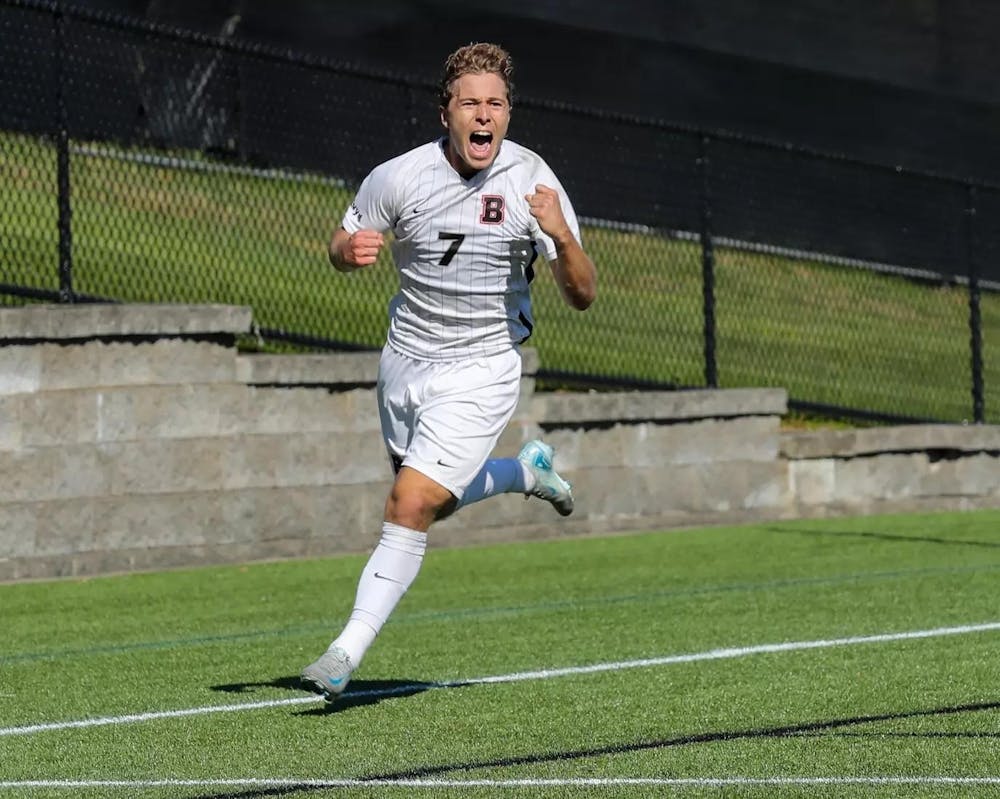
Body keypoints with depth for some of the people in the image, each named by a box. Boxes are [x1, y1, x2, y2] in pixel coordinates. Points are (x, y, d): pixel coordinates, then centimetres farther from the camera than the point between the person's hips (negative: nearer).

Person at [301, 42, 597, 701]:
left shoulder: (532, 181, -14)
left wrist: (562, 237, -33)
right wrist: (351, 249, -20)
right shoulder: (398, 178, -11)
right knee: (433, 502, 22)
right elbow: (341, 248, 5)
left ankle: (348, 652, -11)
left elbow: (583, 296, -13)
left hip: (479, 373, -4)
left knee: (411, 507, -16)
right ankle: (526, 470, 51)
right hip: (406, 358, 4)